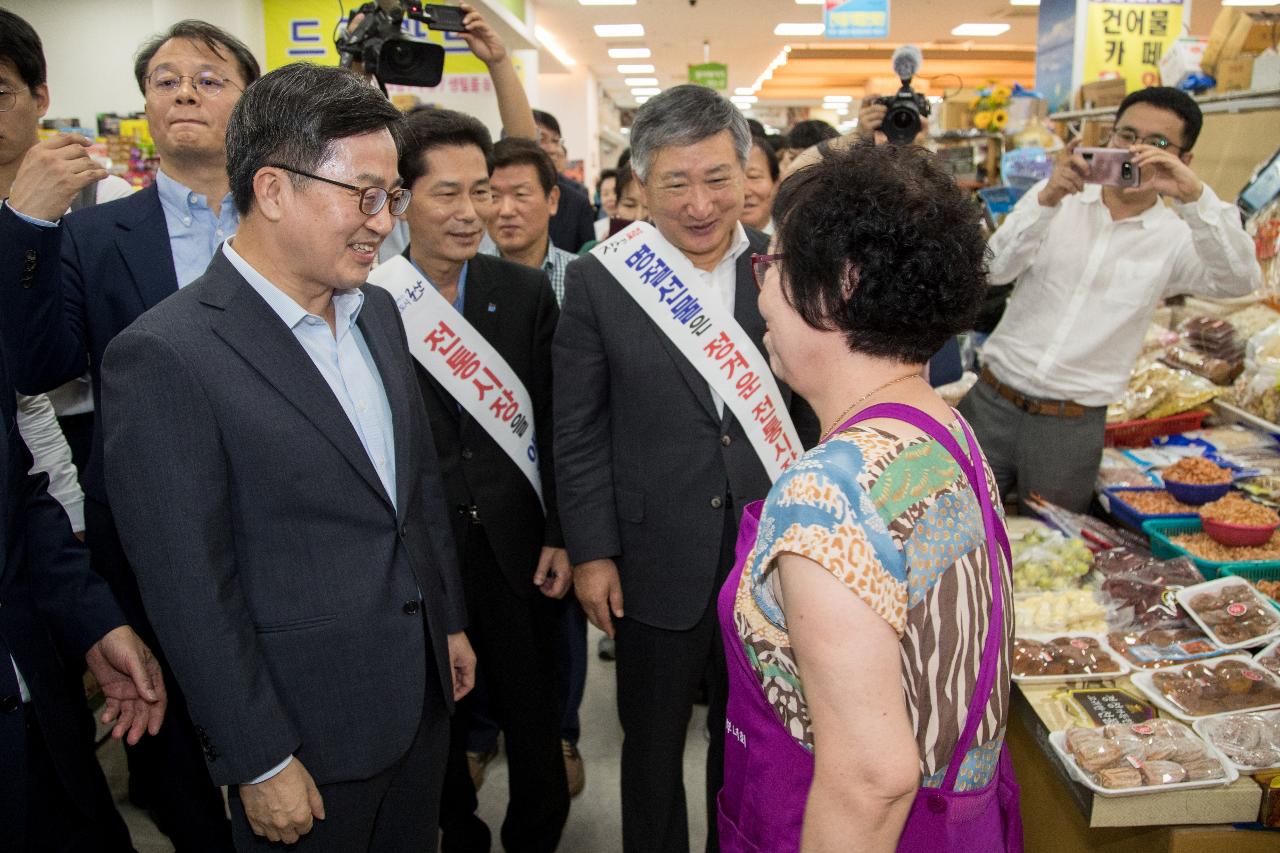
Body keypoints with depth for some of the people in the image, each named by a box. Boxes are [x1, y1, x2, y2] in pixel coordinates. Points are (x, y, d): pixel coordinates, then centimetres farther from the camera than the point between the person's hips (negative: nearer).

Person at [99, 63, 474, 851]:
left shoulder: (378, 311, 3)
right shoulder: (165, 357, -20)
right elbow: (189, 589, -18)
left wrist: (449, 623, 14)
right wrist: (260, 763, -13)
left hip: (423, 695, 7)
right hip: (307, 733, -6)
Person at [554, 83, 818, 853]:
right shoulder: (599, 278, -9)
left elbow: (806, 404, 5)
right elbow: (579, 432, -6)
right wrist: (591, 552, -7)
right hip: (660, 559, -2)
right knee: (653, 744, 18)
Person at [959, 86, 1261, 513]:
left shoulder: (1179, 237, 1)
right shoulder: (1053, 198, 4)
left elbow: (1241, 280, -18)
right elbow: (995, 270, -10)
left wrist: (1195, 195, -29)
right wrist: (1048, 198, -24)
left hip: (1072, 428, 0)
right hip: (993, 402, 1)